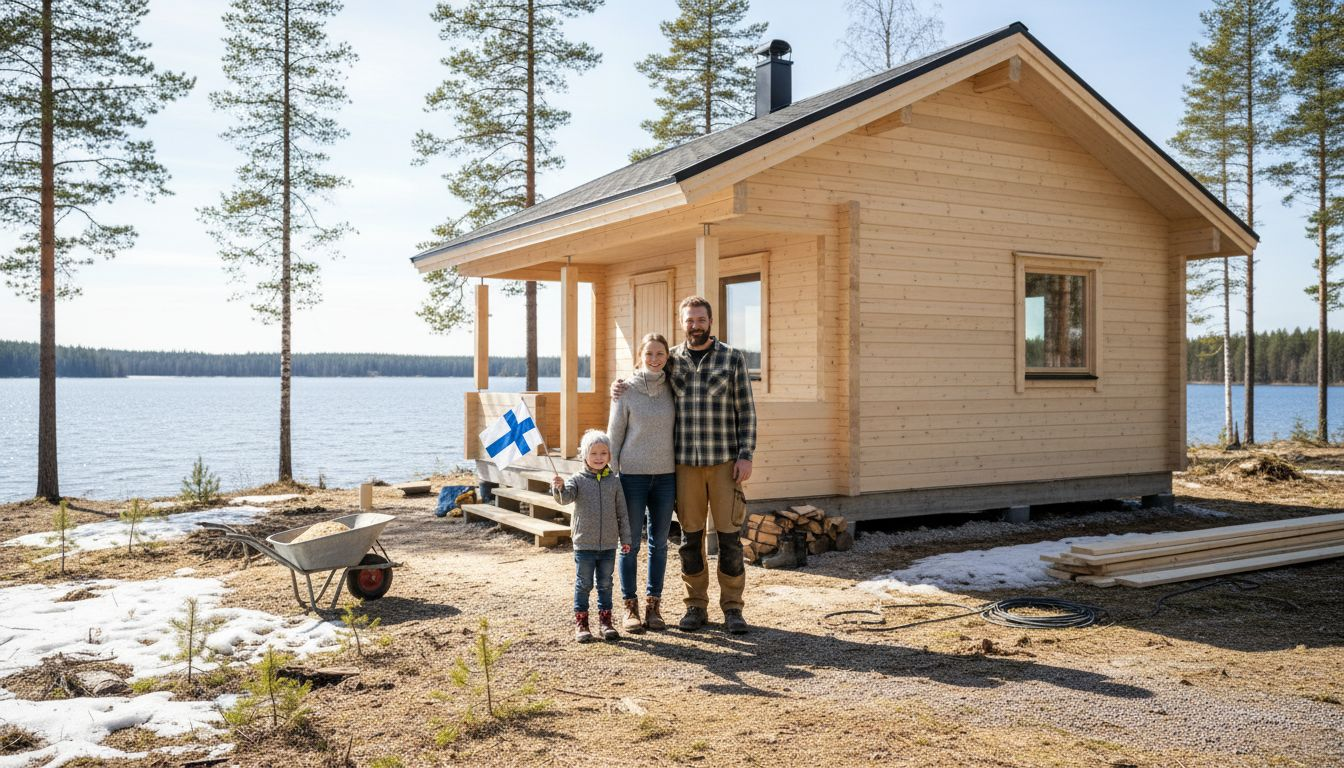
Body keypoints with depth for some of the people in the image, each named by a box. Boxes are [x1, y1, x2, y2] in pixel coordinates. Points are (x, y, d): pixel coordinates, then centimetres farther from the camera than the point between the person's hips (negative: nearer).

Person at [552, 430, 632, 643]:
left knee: (605, 584, 11)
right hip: (584, 544, -2)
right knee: (583, 584, 5)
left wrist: (625, 538, 6)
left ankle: (605, 621, 21)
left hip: (608, 545, 2)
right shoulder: (578, 480, -3)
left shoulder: (613, 482, 3)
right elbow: (566, 497, -21)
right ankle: (581, 623, 13)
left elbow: (622, 512, 7)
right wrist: (559, 488, -43)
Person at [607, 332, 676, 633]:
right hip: (632, 475, -3)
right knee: (630, 543, 3)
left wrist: (681, 480, 7)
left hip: (665, 476, 3)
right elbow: (614, 436, -2)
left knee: (658, 543, 8)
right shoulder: (626, 390, -5)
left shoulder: (671, 389, 4)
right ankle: (630, 608, 12)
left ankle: (653, 605, 19)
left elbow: (679, 432, 9)